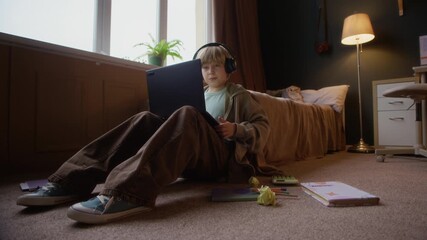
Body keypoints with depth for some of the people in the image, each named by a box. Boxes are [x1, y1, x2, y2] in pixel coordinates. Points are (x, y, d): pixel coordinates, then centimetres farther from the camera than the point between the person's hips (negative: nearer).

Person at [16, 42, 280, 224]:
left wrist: (235, 130, -12)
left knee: (188, 115, -34)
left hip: (221, 156, -4)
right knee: (146, 119, -19)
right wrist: (170, 125, 2)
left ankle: (125, 194, -55)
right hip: (188, 158, 5)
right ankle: (73, 181, -30)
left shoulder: (239, 94, 15)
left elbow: (263, 125, 7)